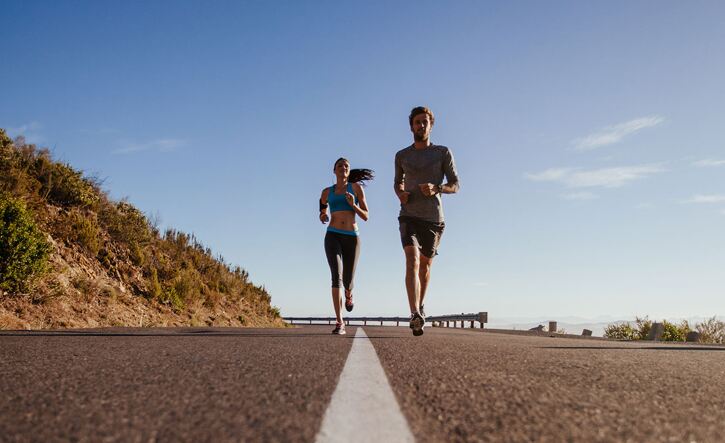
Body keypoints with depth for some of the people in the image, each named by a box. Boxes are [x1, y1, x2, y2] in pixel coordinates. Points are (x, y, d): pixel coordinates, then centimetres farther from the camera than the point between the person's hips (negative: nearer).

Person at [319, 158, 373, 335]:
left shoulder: (356, 187, 7)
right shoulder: (326, 192, 12)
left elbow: (365, 217, 4)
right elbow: (322, 213, 28)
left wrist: (352, 204, -15)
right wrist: (323, 217, 2)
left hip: (352, 238, 0)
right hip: (333, 237, 0)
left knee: (347, 281, 9)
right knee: (337, 276, -22)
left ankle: (349, 294, 50)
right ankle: (339, 322, -23)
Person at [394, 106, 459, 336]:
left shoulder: (443, 153, 4)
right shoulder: (401, 156, 10)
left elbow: (455, 185, 1)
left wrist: (436, 188, -20)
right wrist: (400, 193, 1)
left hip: (434, 218, 0)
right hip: (409, 216, 0)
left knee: (425, 265, 12)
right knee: (412, 261, -21)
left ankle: (419, 307, 36)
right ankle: (415, 315, -33)